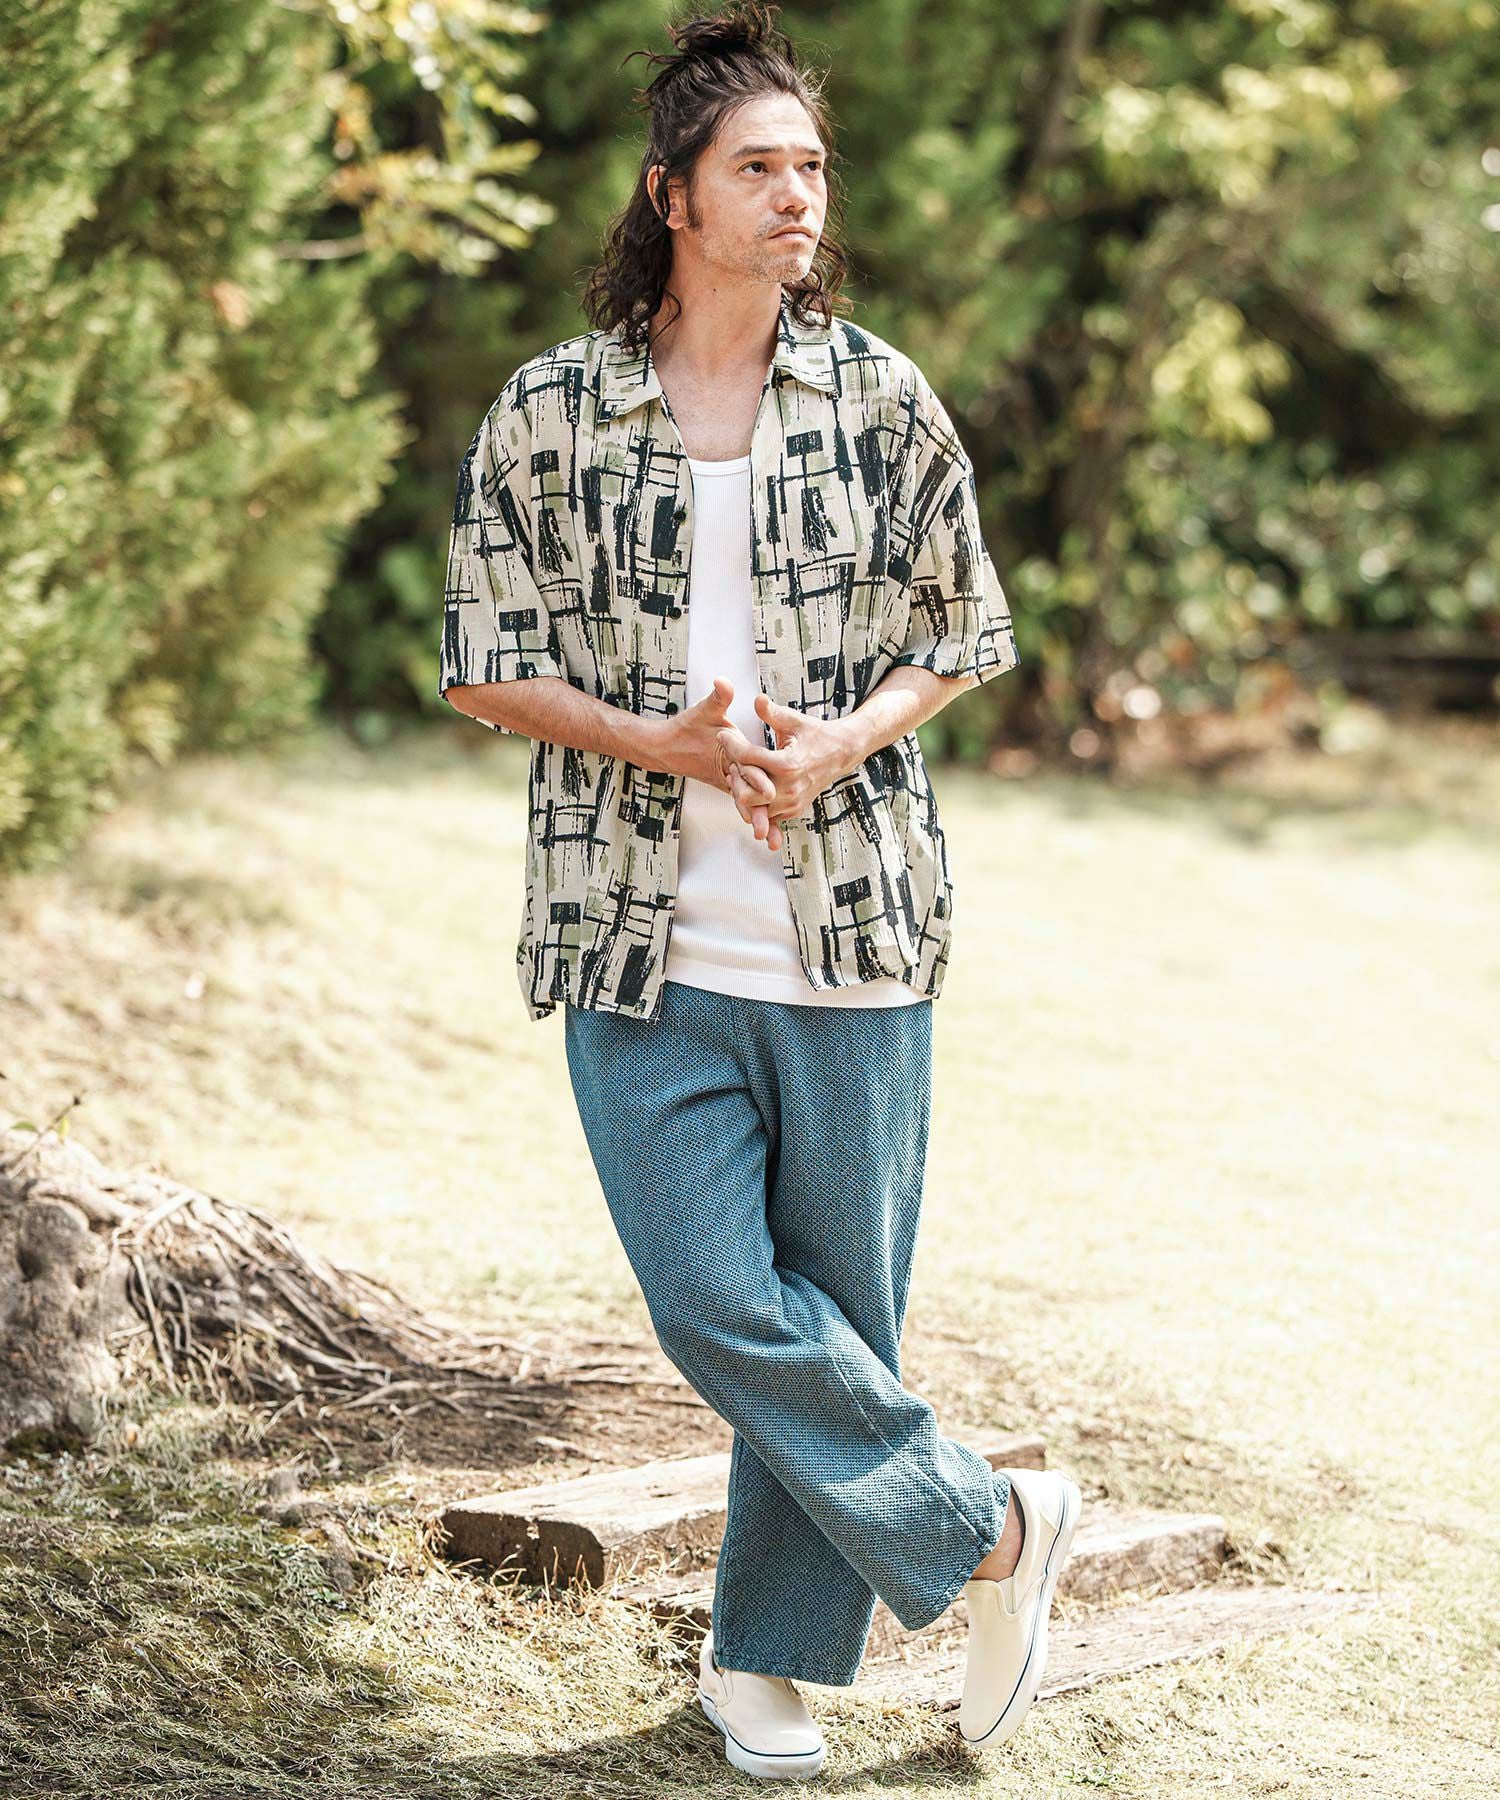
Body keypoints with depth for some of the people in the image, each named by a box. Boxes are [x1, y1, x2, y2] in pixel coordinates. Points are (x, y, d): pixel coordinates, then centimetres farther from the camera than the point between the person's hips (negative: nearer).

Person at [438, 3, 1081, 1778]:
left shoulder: (885, 400, 3)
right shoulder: (549, 413, 0)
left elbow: (959, 631, 10)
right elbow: (484, 664, 3)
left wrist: (842, 740, -10)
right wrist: (655, 742, -14)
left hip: (851, 926, 1)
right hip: (645, 939, -1)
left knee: (839, 1301, 4)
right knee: (717, 1300, -8)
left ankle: (764, 1652, 22)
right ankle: (988, 1527, 11)